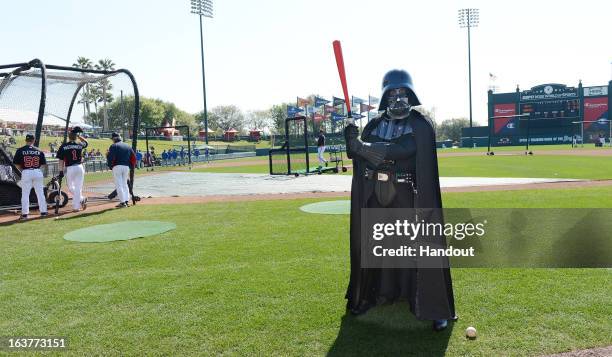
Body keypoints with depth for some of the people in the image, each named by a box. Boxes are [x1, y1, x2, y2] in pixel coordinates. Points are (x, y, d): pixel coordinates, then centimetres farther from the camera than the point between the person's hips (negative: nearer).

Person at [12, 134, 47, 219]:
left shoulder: (20, 150, -3)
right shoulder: (39, 151, 2)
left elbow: (16, 163, -3)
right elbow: (43, 164, 4)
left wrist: (22, 169, 13)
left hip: (26, 173, -1)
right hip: (38, 172, 2)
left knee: (25, 194, 4)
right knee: (40, 193, 9)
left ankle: (25, 213, 4)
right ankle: (43, 211, 13)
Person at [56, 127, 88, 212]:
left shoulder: (63, 146, -3)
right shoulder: (79, 145, 2)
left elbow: (61, 160, -5)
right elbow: (85, 142, 26)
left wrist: (61, 171, -2)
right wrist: (79, 135, 20)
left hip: (70, 169, -2)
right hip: (80, 167, 2)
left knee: (71, 187, 16)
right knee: (78, 188, 5)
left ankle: (81, 199, 6)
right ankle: (76, 206, 6)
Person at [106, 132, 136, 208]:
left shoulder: (114, 146, -1)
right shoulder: (127, 146, 15)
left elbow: (111, 157, -13)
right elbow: (133, 157, 12)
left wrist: (110, 166, 0)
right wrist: (131, 167, 16)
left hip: (117, 166, -5)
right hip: (126, 167, 5)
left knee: (118, 185, -2)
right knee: (125, 184, 16)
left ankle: (122, 202, -6)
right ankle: (126, 200, 12)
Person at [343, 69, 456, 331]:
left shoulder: (421, 125, -5)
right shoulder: (374, 125, 11)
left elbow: (400, 150, -21)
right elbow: (358, 155, 5)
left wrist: (360, 145, -23)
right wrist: (352, 141, -15)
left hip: (406, 196, -4)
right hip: (376, 196, 4)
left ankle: (436, 309, 6)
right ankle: (368, 297, 31)